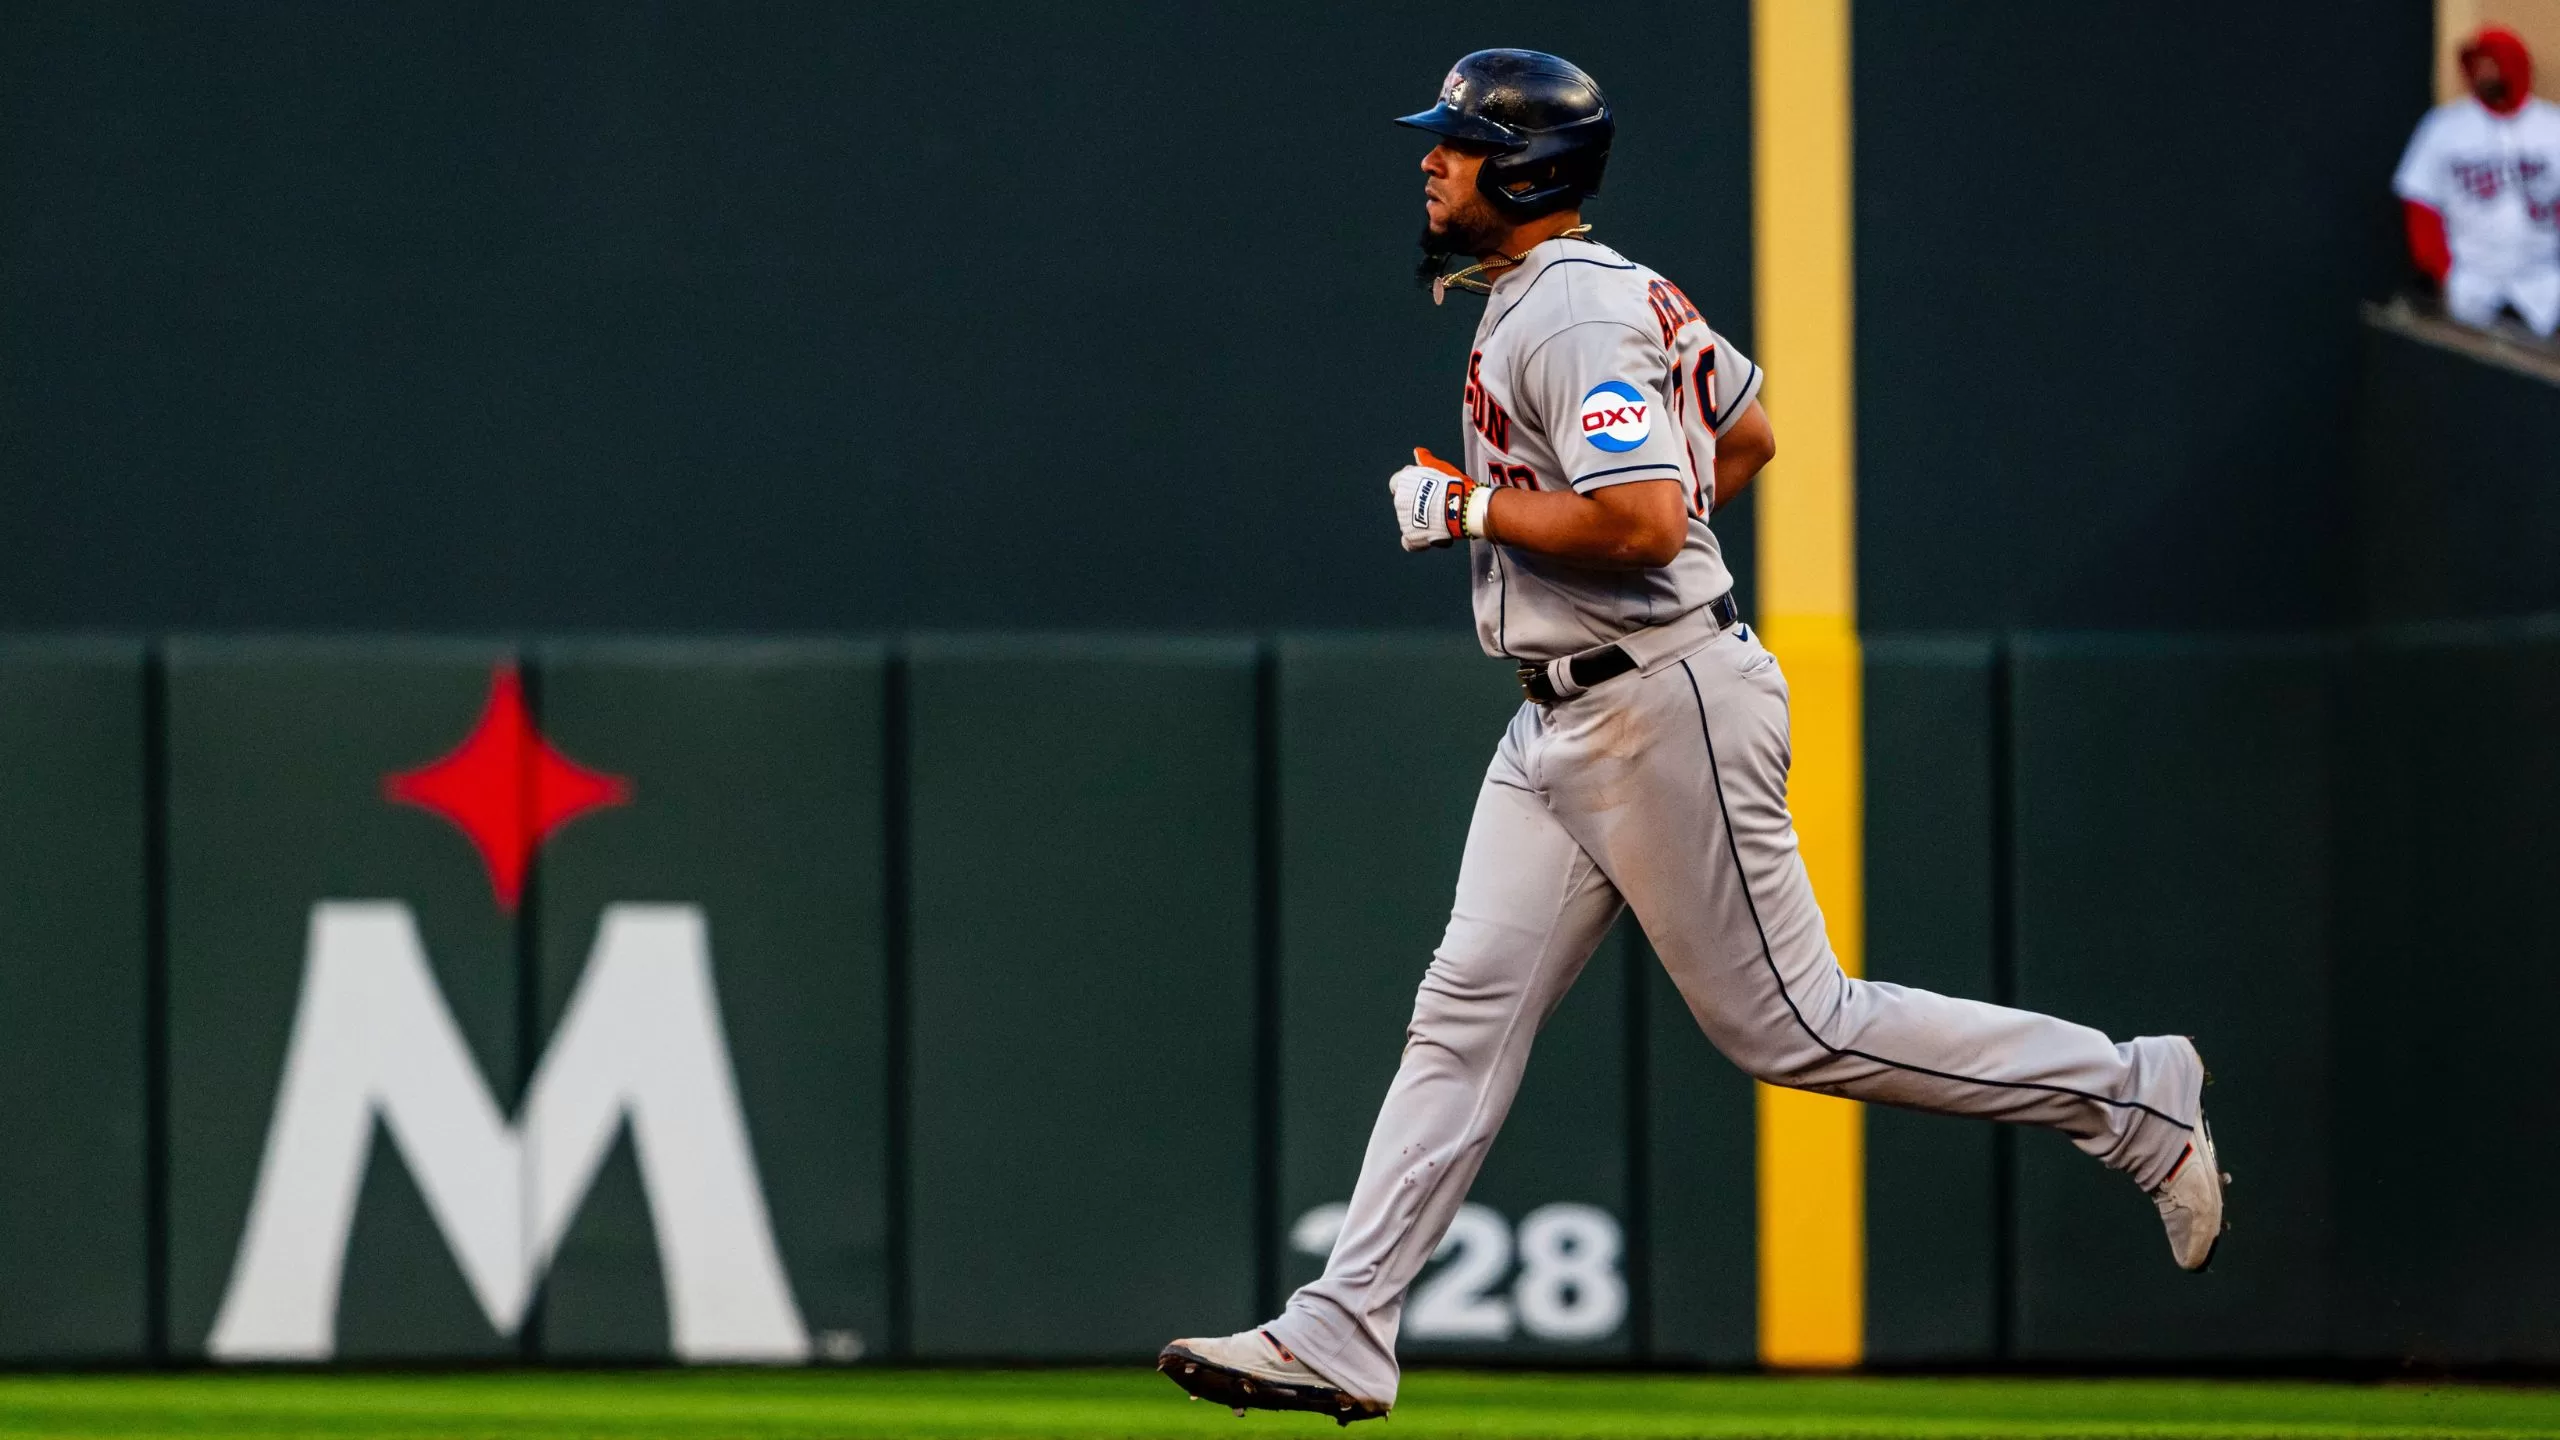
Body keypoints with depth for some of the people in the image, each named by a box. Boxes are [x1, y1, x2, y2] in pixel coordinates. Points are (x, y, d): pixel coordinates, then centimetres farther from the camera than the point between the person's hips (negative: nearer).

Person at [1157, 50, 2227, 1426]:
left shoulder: (1574, 314, -18)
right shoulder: (1555, 293, 14)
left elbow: (1645, 522, -29)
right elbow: (1747, 435, 25)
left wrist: (1470, 507, -17)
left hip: (1665, 709, -10)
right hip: (1563, 727, 10)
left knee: (1787, 1023, -3)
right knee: (1466, 1008, 3)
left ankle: (2128, 1095, 7)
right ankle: (1338, 1337, 0)